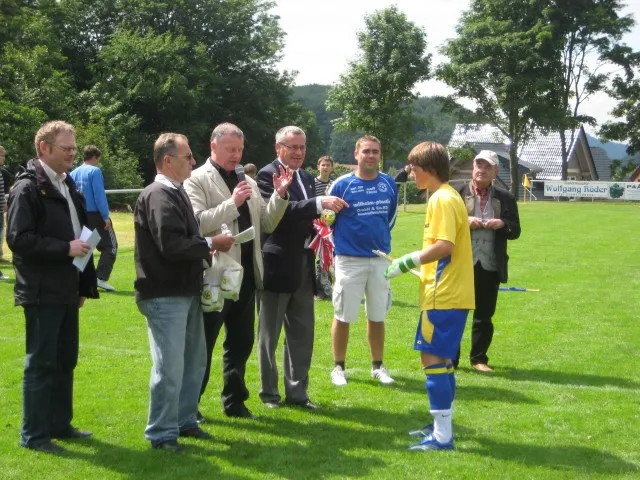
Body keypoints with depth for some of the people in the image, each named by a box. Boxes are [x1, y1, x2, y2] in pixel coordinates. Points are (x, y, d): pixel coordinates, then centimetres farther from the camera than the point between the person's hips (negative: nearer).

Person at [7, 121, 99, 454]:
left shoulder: (67, 186, 14)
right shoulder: (27, 187, -12)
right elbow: (18, 238, -20)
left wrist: (85, 284, 15)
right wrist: (65, 248, -19)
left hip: (67, 291, 8)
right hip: (42, 293, -8)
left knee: (65, 361, 14)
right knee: (41, 363, -1)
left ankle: (60, 424, 25)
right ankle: (33, 435, 8)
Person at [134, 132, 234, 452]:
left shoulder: (175, 193, 14)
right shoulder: (159, 195, -17)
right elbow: (171, 245, -25)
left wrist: (205, 254, 0)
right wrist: (212, 244, -13)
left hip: (186, 291, 10)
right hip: (165, 295, -10)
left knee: (194, 360, 17)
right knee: (170, 366, -4)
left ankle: (184, 420, 30)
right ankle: (161, 434, 8)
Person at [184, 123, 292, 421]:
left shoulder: (248, 182, 14)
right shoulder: (197, 180, -6)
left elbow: (266, 225, 11)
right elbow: (197, 222, -19)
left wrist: (280, 196, -3)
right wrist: (232, 203, -25)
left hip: (245, 274, 7)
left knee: (241, 343, 14)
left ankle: (235, 402, 26)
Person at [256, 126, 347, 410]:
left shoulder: (306, 178, 14)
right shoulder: (268, 175, -11)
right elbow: (279, 210, -27)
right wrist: (319, 203, -32)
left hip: (303, 264, 7)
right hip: (277, 265, -7)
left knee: (302, 334, 12)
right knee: (270, 334, 6)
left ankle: (297, 392, 21)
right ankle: (269, 392, 18)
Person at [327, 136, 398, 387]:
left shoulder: (389, 184, 2)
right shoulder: (342, 184, -9)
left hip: (381, 258, 3)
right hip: (349, 259, -3)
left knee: (377, 316, 10)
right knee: (343, 316, 2)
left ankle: (378, 366, 22)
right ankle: (338, 367, 15)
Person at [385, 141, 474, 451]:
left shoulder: (443, 199, -15)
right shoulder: (445, 196, 15)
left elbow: (444, 246, -24)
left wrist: (407, 262, -17)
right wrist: (416, 263, 14)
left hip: (443, 295, -10)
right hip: (449, 292, 10)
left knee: (432, 358, -8)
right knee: (440, 358, 16)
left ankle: (442, 436, -5)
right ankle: (441, 425, 25)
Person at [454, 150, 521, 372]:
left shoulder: (505, 198, 10)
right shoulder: (457, 194, 3)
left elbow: (515, 231, 11)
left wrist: (503, 224, -10)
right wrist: (464, 221, -15)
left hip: (491, 266, 2)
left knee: (485, 315, 8)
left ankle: (479, 358, 19)